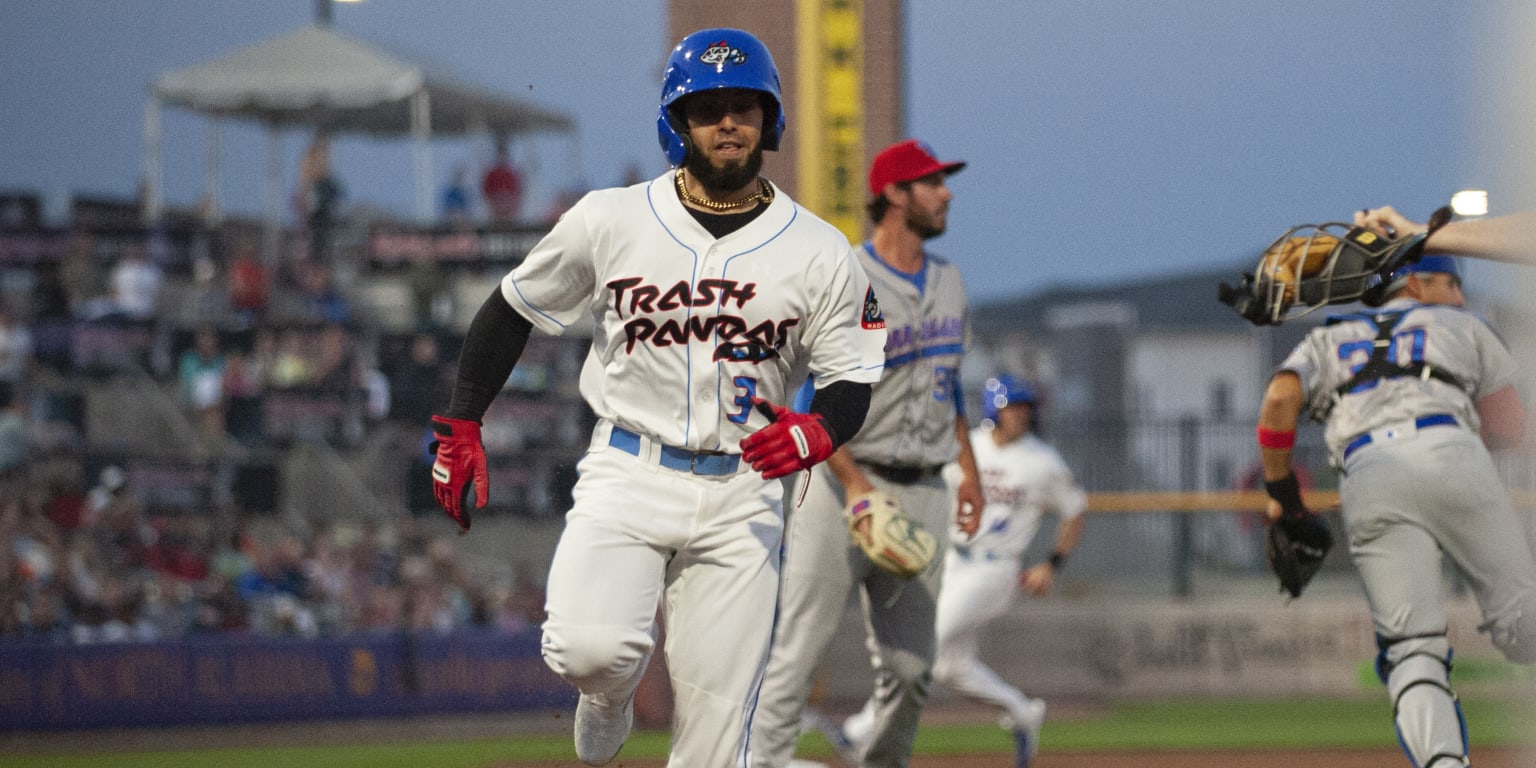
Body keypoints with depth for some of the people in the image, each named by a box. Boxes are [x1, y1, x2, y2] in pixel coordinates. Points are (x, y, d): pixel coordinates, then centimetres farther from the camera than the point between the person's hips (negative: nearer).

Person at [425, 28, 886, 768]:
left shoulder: (822, 254, 2)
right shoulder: (609, 220, 0)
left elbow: (851, 382, 4)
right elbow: (513, 309, 11)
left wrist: (816, 432, -18)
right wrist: (459, 428, 5)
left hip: (741, 496, 1)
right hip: (627, 477, -1)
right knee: (591, 648, -26)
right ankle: (608, 699, 11)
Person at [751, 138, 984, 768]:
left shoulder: (948, 282, 14)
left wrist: (967, 467, 18)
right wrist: (853, 484, -23)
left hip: (922, 495, 6)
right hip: (843, 485, -6)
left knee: (909, 666, 6)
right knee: (798, 650, -10)